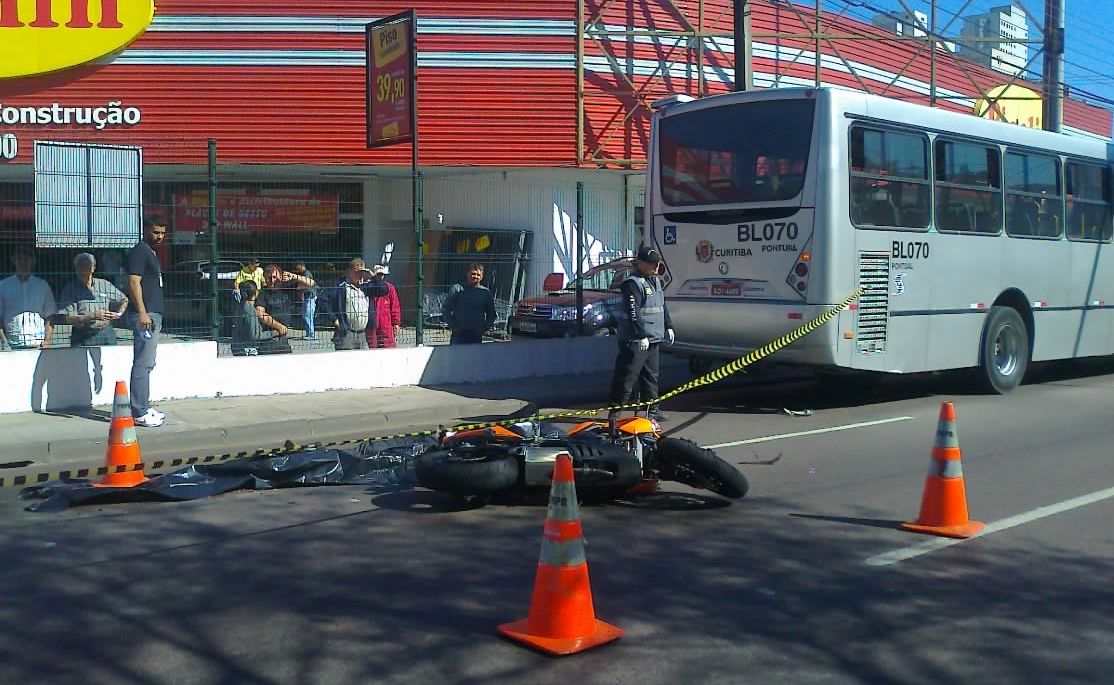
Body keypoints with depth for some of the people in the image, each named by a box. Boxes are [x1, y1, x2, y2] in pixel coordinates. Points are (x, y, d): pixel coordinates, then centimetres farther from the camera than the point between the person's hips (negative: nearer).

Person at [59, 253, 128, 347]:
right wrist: (94, 316, -14)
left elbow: (124, 300, 27)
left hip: (106, 333, 2)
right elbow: (69, 319, -6)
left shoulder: (105, 285, 12)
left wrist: (118, 313, 10)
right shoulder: (70, 289, 3)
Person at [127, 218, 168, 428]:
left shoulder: (151, 253, 21)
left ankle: (143, 408, 18)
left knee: (147, 363, 12)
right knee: (143, 364, -10)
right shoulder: (139, 251, -9)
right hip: (144, 315, -10)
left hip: (153, 315, 10)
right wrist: (142, 313, -22)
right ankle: (140, 413, -10)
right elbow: (133, 282, -17)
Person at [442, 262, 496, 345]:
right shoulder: (457, 289, 1)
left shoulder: (486, 293, 8)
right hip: (459, 334, -2)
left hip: (476, 335, 2)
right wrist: (452, 325, -4)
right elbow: (445, 309, 3)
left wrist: (484, 329, 3)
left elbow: (491, 314, 16)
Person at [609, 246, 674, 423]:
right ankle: (614, 411, -3)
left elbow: (662, 307, 27)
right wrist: (641, 335, -23)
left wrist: (668, 327, 22)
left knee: (651, 375, 14)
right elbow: (633, 312, -20)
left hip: (652, 339, 9)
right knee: (627, 376, -8)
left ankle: (652, 409, 22)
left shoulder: (656, 281, 17)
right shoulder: (633, 283, -14)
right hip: (635, 341, -9)